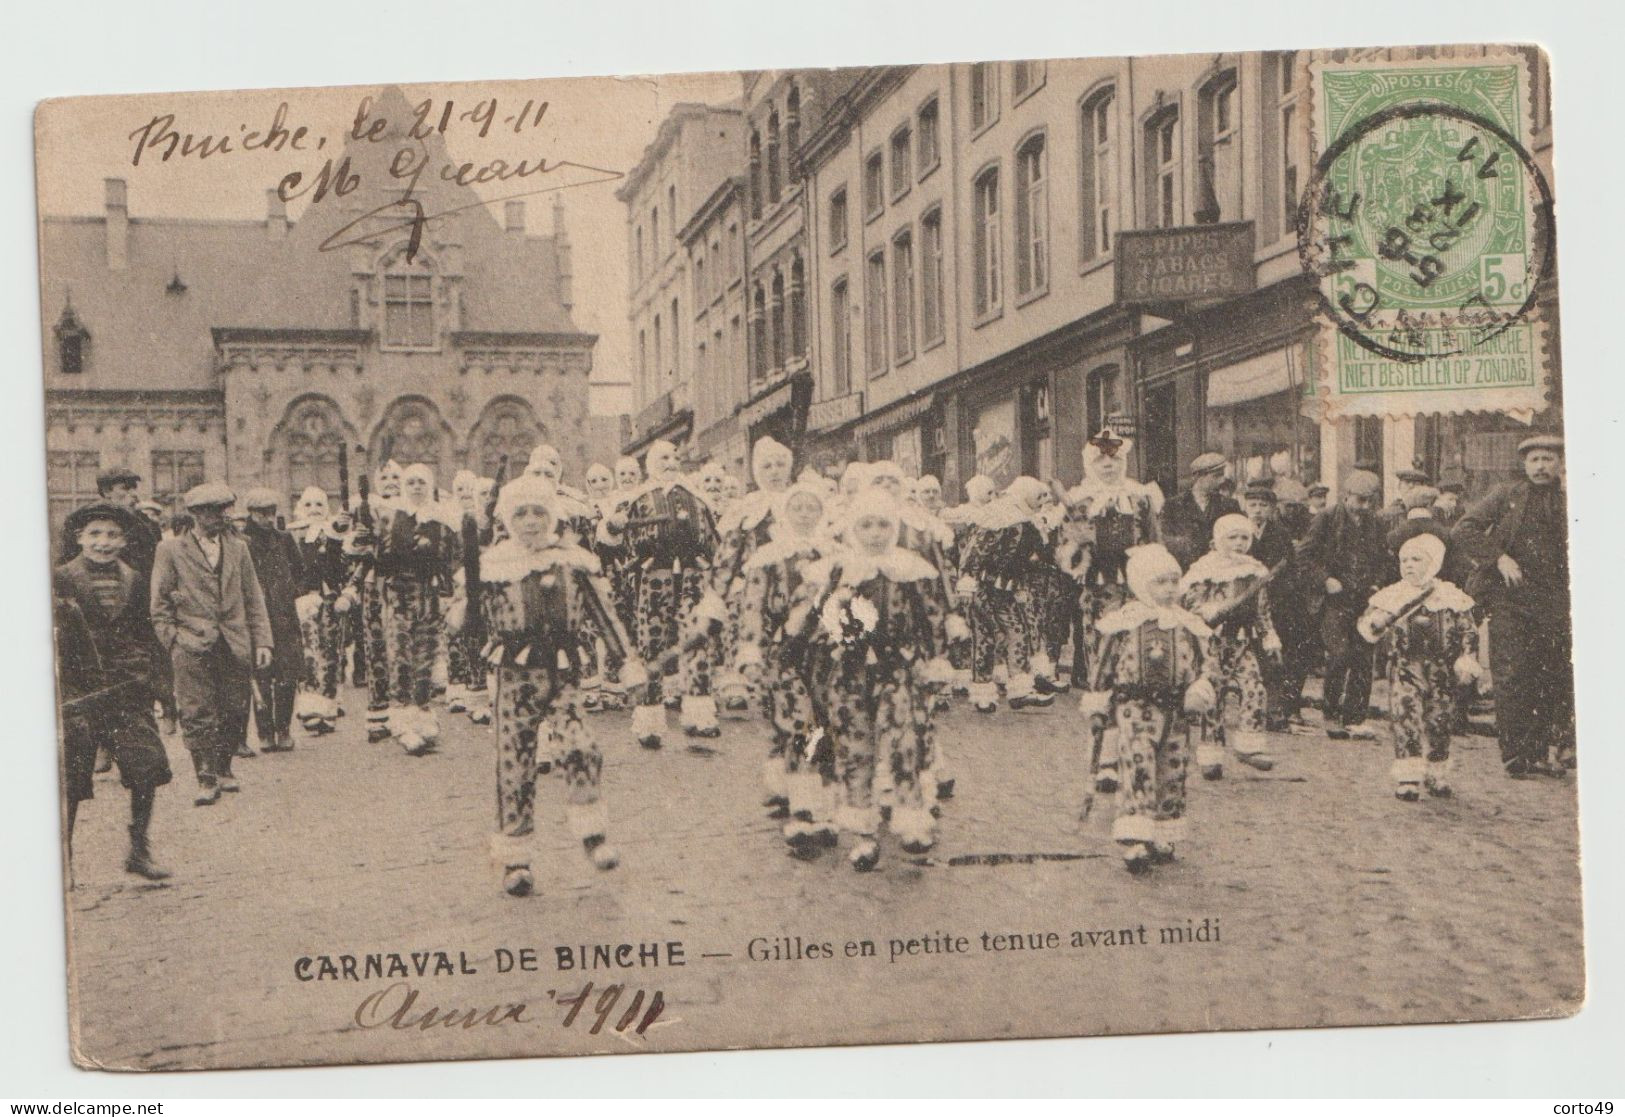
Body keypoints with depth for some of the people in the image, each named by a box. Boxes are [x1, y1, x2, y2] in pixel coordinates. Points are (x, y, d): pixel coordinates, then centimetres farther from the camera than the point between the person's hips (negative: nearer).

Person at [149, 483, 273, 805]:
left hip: (235, 646, 3)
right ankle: (206, 778, 0)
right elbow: (160, 603, 5)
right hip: (192, 647, -3)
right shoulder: (171, 550, 3)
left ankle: (223, 767, 22)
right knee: (198, 713, -6)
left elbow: (253, 599, 13)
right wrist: (172, 640, -4)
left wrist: (262, 641, 5)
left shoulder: (238, 548, 13)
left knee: (235, 712, 5)